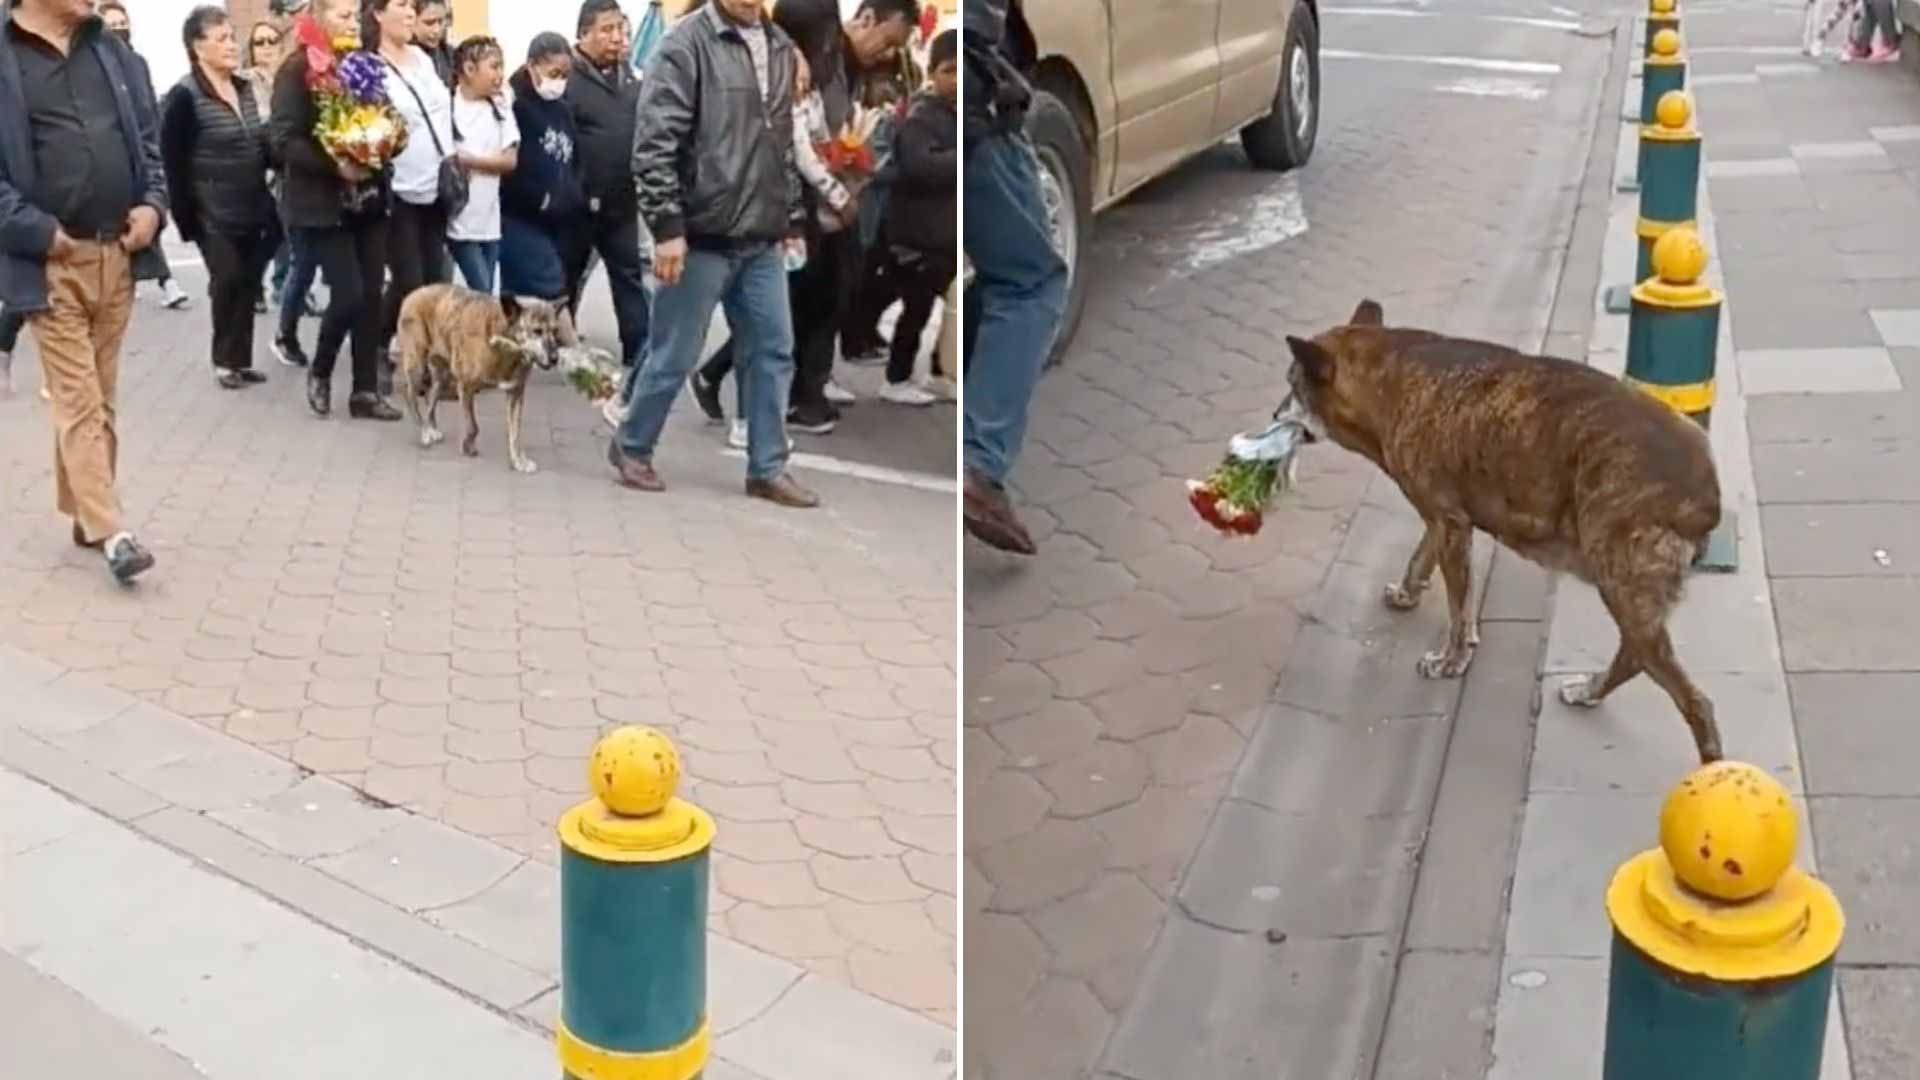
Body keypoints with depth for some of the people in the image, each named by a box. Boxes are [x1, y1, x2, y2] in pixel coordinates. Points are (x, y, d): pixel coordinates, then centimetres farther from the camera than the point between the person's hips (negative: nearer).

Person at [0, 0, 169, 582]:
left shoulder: (112, 52, 10)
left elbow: (148, 135, 17)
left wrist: (153, 203, 1)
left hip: (116, 254, 5)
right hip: (51, 260, -5)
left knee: (101, 396, 12)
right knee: (78, 399, -3)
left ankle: (86, 512, 24)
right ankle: (110, 529, -1)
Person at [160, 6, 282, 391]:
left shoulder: (244, 87, 8)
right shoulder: (184, 96, -13)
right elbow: (173, 164, -13)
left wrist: (268, 204, 9)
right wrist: (187, 218, -14)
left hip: (251, 210, 6)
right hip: (213, 215, -6)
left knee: (247, 284, 9)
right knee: (228, 283, -1)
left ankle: (238, 359, 21)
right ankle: (226, 360, 16)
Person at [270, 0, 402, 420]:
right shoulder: (297, 70, -7)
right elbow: (283, 141, -14)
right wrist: (334, 165, -24)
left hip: (368, 199, 6)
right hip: (323, 203, -6)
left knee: (371, 295, 3)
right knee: (349, 294, -10)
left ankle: (366, 391, 11)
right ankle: (320, 373, 15)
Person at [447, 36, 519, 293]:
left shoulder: (501, 109, 7)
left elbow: (510, 160, 0)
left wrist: (468, 160, -11)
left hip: (490, 220, 5)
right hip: (459, 219, -5)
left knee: (485, 295, 8)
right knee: (481, 293, -6)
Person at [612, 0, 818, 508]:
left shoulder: (780, 48, 10)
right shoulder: (687, 43, -10)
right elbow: (654, 142, -14)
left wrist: (790, 218, 16)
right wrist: (667, 227, -18)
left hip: (763, 243, 6)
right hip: (703, 238, -6)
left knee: (773, 353, 8)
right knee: (675, 355, 5)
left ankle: (767, 469, 18)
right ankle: (631, 447, 25)